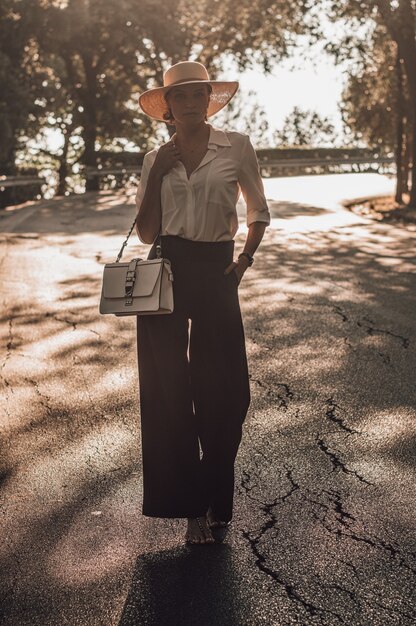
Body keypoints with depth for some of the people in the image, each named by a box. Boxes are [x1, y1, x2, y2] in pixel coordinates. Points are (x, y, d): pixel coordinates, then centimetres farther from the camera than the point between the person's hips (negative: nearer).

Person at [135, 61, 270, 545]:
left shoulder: (236, 147, 3)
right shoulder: (157, 159, 8)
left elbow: (259, 213, 13)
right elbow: (146, 233, 5)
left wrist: (245, 258, -2)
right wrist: (156, 176, -5)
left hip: (215, 273, -1)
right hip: (166, 272, 2)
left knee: (222, 391, 2)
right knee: (167, 389, 3)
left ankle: (213, 501, 21)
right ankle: (190, 504, 17)